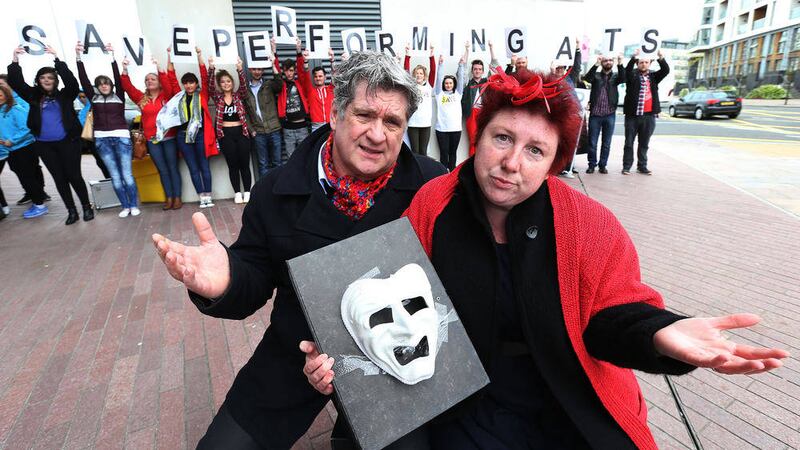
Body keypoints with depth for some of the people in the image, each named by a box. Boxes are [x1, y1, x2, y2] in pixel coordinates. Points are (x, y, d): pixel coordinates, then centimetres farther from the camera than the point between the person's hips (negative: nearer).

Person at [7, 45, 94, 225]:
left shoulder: (65, 95, 1)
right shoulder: (34, 95, 8)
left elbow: (71, 80, -15)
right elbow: (16, 83, -1)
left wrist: (56, 59, -21)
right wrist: (15, 61, -12)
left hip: (67, 142, -3)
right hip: (44, 145, 3)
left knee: (74, 175, -1)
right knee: (59, 178, 7)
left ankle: (87, 207, 12)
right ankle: (71, 211, 16)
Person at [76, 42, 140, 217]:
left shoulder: (119, 96, 7)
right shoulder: (94, 98, 12)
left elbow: (118, 78, -6)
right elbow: (84, 80, 3)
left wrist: (112, 57, -15)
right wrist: (78, 57, -4)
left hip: (121, 137, -3)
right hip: (102, 139, 3)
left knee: (127, 174, -3)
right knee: (115, 176, 3)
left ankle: (134, 205, 7)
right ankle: (125, 206, 10)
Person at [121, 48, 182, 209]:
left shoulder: (166, 95, 2)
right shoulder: (141, 98, 11)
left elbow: (168, 84, -15)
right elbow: (127, 87, 1)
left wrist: (158, 68, -25)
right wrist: (125, 70, -12)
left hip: (169, 137, -3)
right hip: (152, 140, 3)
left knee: (173, 167, 2)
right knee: (162, 170, 8)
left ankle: (177, 197, 8)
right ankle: (169, 198, 14)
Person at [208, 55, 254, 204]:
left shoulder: (238, 95, 7)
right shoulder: (217, 97, 7)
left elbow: (244, 85, -10)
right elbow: (210, 85, -9)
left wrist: (240, 69, -26)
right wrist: (211, 68, -23)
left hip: (241, 132, 0)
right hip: (225, 134, 0)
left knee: (244, 164, 1)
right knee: (232, 165, 5)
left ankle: (247, 192, 9)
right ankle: (237, 193, 12)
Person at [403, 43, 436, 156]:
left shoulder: (429, 86, 8)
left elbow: (433, 71, -2)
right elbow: (406, 70, -3)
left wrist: (431, 55, -12)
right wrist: (407, 55, -12)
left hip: (426, 123, 1)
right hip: (412, 123, -1)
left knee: (423, 151, 7)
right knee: (415, 151, 3)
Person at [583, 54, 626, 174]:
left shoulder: (615, 76, 9)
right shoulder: (596, 75, 6)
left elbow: (623, 79, -12)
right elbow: (587, 78, -14)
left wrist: (620, 64, -24)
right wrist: (596, 64, -26)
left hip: (610, 115, 1)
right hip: (595, 114, -1)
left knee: (606, 143, 6)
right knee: (592, 142, 3)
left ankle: (603, 165, 16)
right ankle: (592, 165, 13)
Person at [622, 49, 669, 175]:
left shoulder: (653, 76, 11)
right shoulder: (632, 75, 3)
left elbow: (666, 70, -4)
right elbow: (627, 70, -16)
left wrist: (661, 58, -20)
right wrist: (634, 58, -32)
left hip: (649, 116, 3)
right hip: (633, 114, -3)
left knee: (644, 143, 10)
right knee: (629, 142, 2)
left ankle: (642, 166, 17)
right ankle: (626, 166, 8)